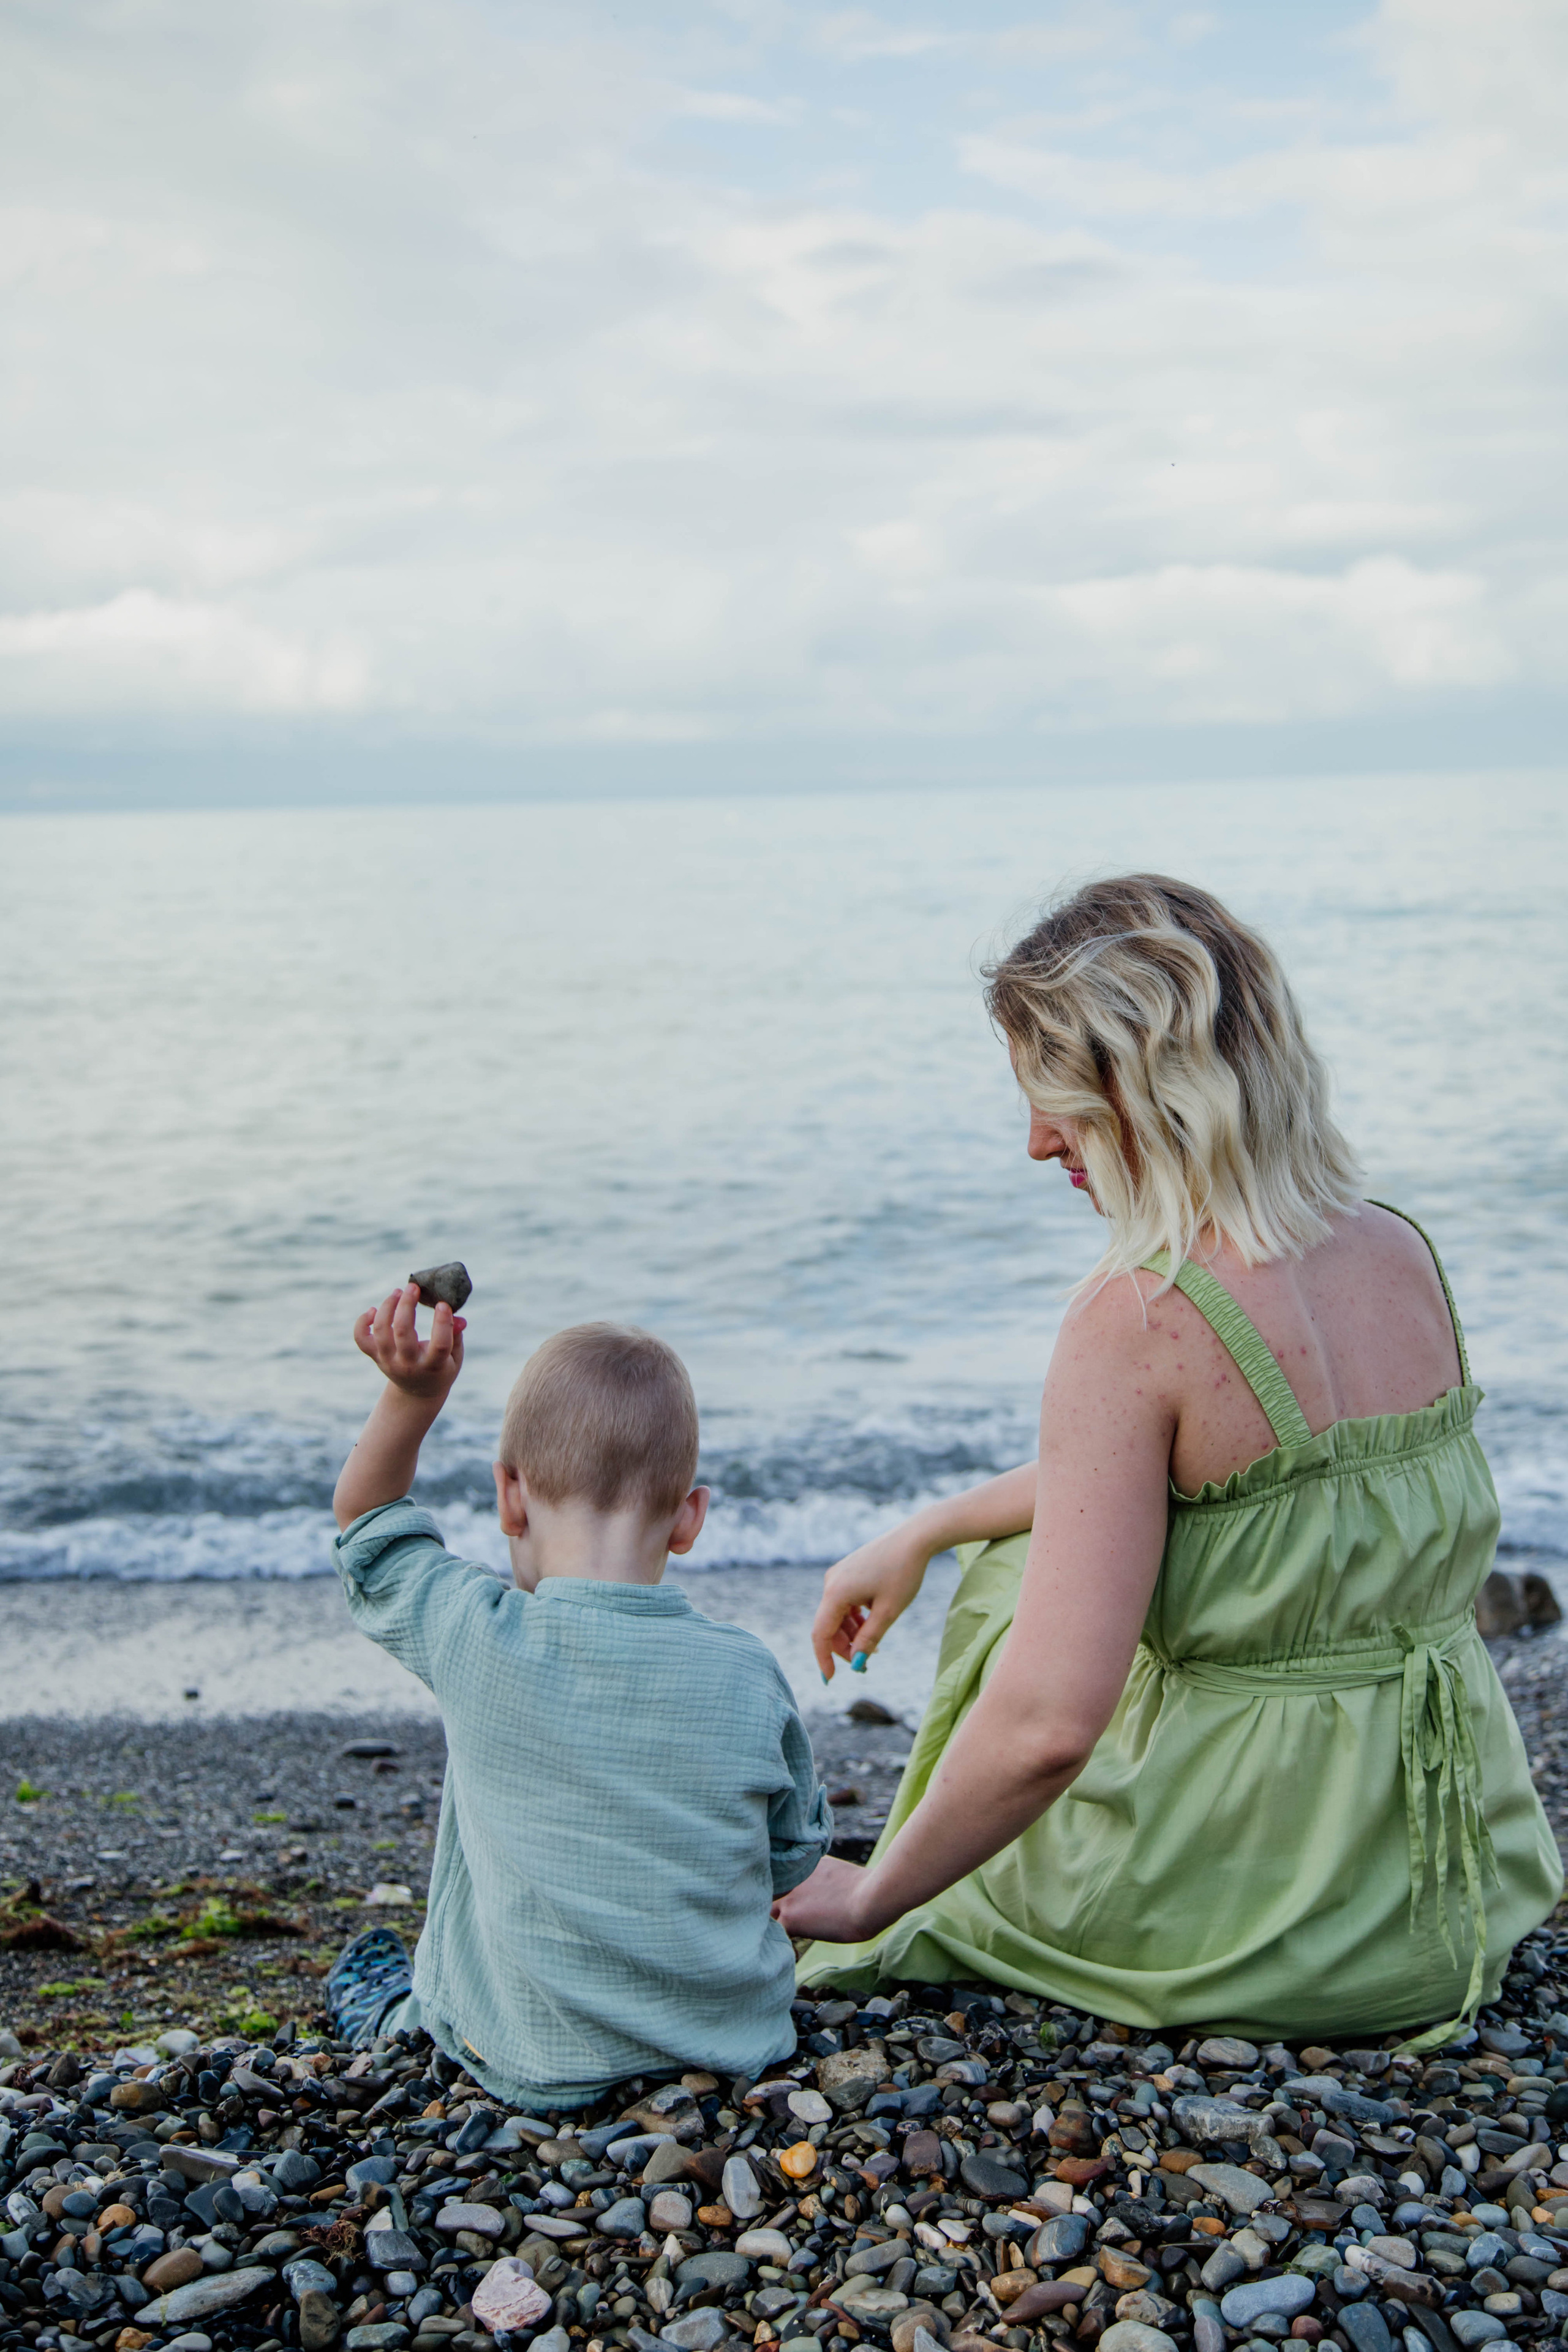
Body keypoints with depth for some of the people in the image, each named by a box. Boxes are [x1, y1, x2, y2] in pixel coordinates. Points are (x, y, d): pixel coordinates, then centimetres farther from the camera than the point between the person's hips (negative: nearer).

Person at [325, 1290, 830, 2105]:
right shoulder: (749, 1677, -12)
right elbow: (795, 1853, 5)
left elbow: (365, 1518, 3)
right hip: (742, 2040, 2)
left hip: (543, 2067, -1)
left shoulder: (475, 1639, -17)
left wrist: (410, 1397, -12)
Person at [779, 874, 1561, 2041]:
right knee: (1018, 1541, 26)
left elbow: (1048, 1726, -27)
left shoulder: (1139, 1319, -24)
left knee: (1004, 1582, 21)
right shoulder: (1404, 1251, -1)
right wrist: (922, 1531, 18)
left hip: (1265, 1926, -6)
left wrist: (867, 1900, -11)